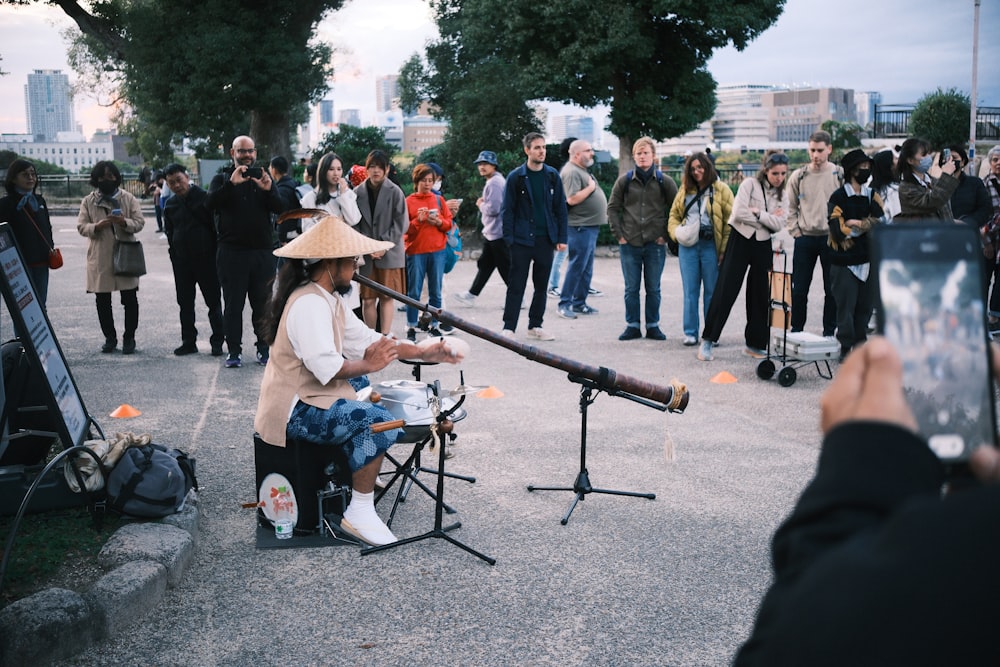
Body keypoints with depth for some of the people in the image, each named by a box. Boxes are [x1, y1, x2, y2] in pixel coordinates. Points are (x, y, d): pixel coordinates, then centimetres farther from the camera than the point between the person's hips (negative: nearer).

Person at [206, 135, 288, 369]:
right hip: (232, 251, -2)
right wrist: (231, 184, -26)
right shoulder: (222, 179, 7)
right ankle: (234, 351, 7)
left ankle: (264, 348, 14)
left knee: (262, 303, 5)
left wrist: (268, 190, -21)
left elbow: (280, 209, -1)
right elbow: (210, 203, -13)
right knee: (233, 303, 1)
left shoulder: (264, 178, 13)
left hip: (262, 251, 2)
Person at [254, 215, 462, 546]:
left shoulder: (329, 299, 13)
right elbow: (326, 367, -29)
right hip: (295, 412, -11)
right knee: (379, 422, -20)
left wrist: (423, 353, 3)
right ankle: (360, 514, -11)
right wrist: (368, 365, -15)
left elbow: (365, 339, 11)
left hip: (310, 398, 11)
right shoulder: (309, 304, -20)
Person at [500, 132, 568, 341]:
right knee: (516, 286, -2)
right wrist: (509, 238, -9)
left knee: (541, 285, 10)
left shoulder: (552, 176, 6)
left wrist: (561, 238, 2)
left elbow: (560, 208, 8)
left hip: (545, 239, 4)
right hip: (522, 240, -3)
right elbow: (507, 210, -2)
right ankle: (509, 328, 3)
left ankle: (535, 326, 20)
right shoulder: (516, 177, -3)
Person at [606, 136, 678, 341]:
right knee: (631, 288, 6)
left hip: (655, 245, -1)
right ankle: (632, 326, 14)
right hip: (629, 244, 1)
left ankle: (653, 326, 17)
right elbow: (612, 208, 8)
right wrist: (618, 234, 0)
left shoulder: (665, 182, 1)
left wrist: (666, 234, -1)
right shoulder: (624, 181, 3)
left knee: (653, 289, 7)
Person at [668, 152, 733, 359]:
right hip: (688, 245, 4)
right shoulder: (685, 190, 14)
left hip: (711, 245, -3)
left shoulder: (721, 190, 0)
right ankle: (690, 332, 15)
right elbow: (674, 214, 19)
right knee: (690, 291, 6)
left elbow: (730, 220, -4)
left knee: (712, 291, 1)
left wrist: (724, 250, -11)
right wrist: (676, 231, -3)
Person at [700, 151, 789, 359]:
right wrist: (768, 218, -8)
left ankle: (755, 344, 15)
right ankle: (708, 339, 1)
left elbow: (778, 225, -5)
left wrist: (758, 213, -15)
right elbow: (739, 213, -17)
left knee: (760, 295, 6)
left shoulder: (782, 195, 8)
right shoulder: (750, 184, -5)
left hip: (762, 246, 5)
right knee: (725, 291, -7)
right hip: (740, 240, -4)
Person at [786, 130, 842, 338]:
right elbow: (791, 207, 10)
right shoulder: (798, 176, 3)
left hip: (831, 238, -1)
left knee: (832, 290, 5)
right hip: (805, 239, 1)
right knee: (799, 289, 4)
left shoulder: (840, 176, -1)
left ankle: (829, 332, 16)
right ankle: (796, 331, 15)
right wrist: (795, 232, 1)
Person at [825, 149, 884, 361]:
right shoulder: (838, 198, -5)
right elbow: (839, 231, -15)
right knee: (846, 307, -3)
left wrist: (855, 223, -15)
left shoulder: (872, 196, 11)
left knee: (866, 306, 8)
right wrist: (866, 225, -5)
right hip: (845, 262, -5)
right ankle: (846, 349, 6)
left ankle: (860, 345, 20)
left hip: (868, 260, 5)